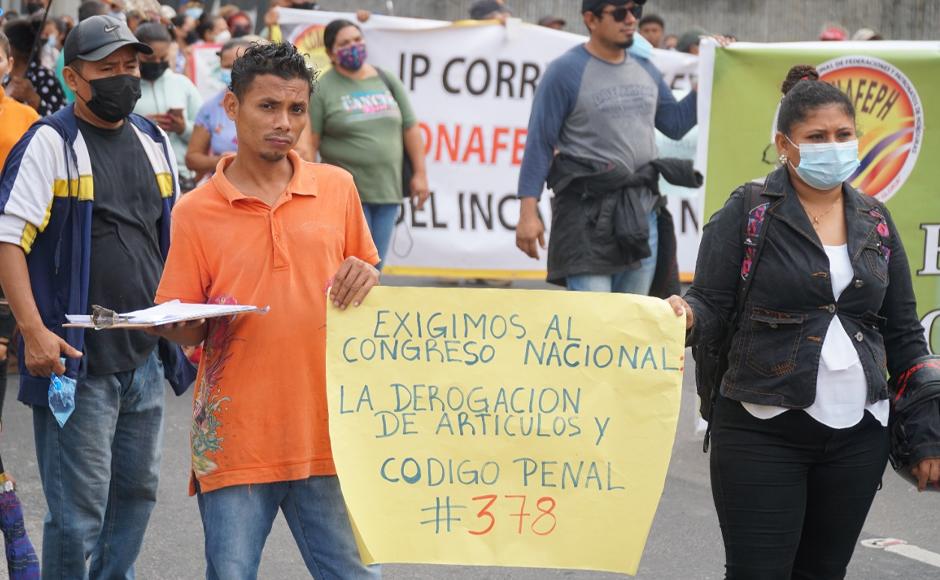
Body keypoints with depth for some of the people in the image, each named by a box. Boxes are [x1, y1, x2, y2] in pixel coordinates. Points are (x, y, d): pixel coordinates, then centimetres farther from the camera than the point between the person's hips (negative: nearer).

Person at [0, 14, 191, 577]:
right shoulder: (50, 142, -8)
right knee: (79, 509, -5)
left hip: (146, 356, 7)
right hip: (76, 361, -7)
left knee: (137, 490, 15)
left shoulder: (154, 141, 13)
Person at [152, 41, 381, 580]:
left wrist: (364, 279, -5)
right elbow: (182, 328, 4)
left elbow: (368, 279, 18)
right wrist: (188, 324, -19)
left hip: (325, 430, 2)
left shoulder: (338, 188, 7)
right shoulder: (196, 212, 1)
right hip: (234, 436, -1)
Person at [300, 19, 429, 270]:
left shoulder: (387, 82, 11)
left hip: (387, 190, 4)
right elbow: (309, 142, -6)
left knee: (375, 266, 7)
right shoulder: (322, 89, -2)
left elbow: (410, 129, 14)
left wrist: (420, 174, 8)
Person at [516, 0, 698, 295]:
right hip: (588, 213, -6)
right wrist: (528, 213, -14)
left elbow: (676, 124, 20)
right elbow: (540, 144, -8)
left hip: (643, 213, 6)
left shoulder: (645, 69, 14)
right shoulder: (565, 71, -6)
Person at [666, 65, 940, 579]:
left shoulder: (875, 222, 9)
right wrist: (685, 316, -30)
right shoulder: (748, 212, -3)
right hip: (763, 430, -4)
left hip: (858, 435, 4)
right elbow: (712, 304, -6)